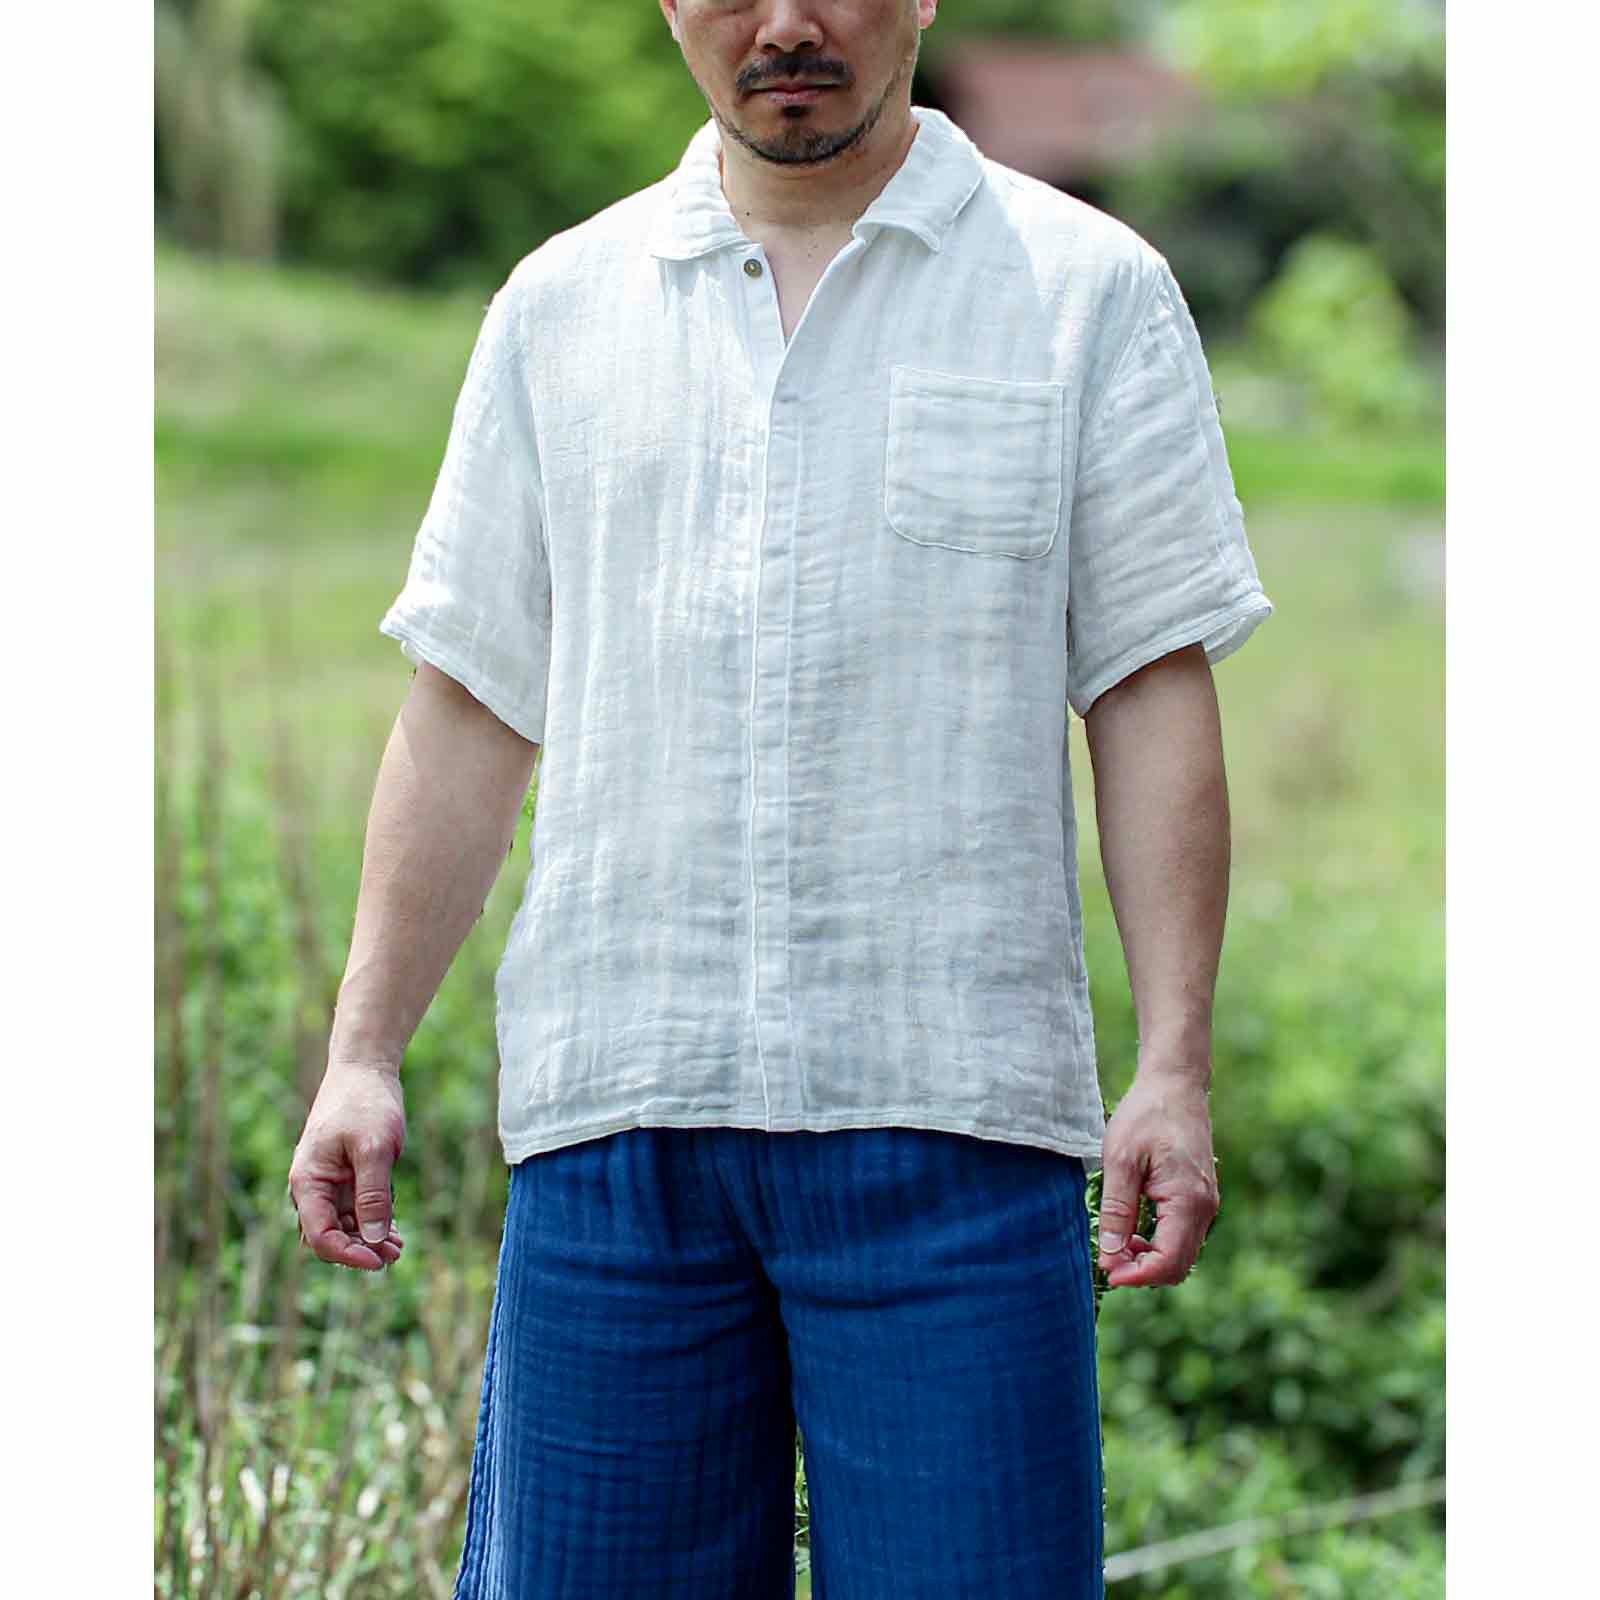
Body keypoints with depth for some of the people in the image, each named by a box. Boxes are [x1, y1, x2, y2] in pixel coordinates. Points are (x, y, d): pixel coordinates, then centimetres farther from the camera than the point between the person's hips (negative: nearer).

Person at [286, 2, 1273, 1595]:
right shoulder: (560, 304, 14)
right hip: (613, 1103, 2)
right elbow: (471, 706, 14)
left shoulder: (1089, 290, 6)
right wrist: (362, 1050, 8)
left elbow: (1153, 693, 2)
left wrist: (1173, 1063, -6)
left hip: (950, 1105, -2)